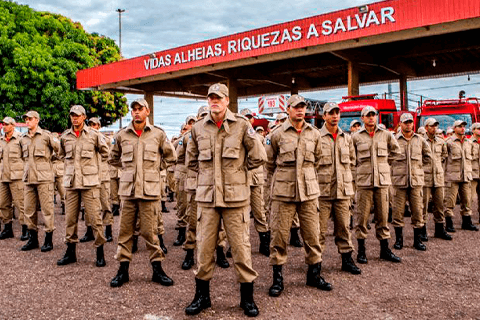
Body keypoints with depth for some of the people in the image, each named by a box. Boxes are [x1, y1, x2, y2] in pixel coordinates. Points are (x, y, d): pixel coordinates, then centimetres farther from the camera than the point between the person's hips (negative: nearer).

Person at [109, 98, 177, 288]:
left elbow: (171, 158, 12)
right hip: (127, 189, 2)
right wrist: (128, 167, 12)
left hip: (150, 189, -2)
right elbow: (113, 159, 21)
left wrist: (154, 168, 8)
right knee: (125, 230, 7)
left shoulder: (158, 134, 1)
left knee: (149, 231, 2)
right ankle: (123, 269, 18)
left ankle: (157, 268, 15)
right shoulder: (122, 135, 6)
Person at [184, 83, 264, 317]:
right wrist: (208, 173, 11)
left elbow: (258, 157, 0)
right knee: (204, 247, 8)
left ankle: (247, 297, 21)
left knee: (241, 247, 4)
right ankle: (202, 296, 26)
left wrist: (238, 170, 6)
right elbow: (191, 160, 19)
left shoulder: (241, 125, -3)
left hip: (236, 197, -2)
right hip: (207, 197, 3)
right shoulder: (198, 128, 6)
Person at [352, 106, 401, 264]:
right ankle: (361, 250, 11)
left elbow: (395, 150, 22)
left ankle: (385, 249, 19)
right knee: (362, 216, 0)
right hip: (364, 180, -2)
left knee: (383, 216, 8)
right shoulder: (356, 137, 1)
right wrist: (360, 165, 7)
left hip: (382, 180, 2)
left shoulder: (386, 134, 7)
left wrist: (384, 159, 14)